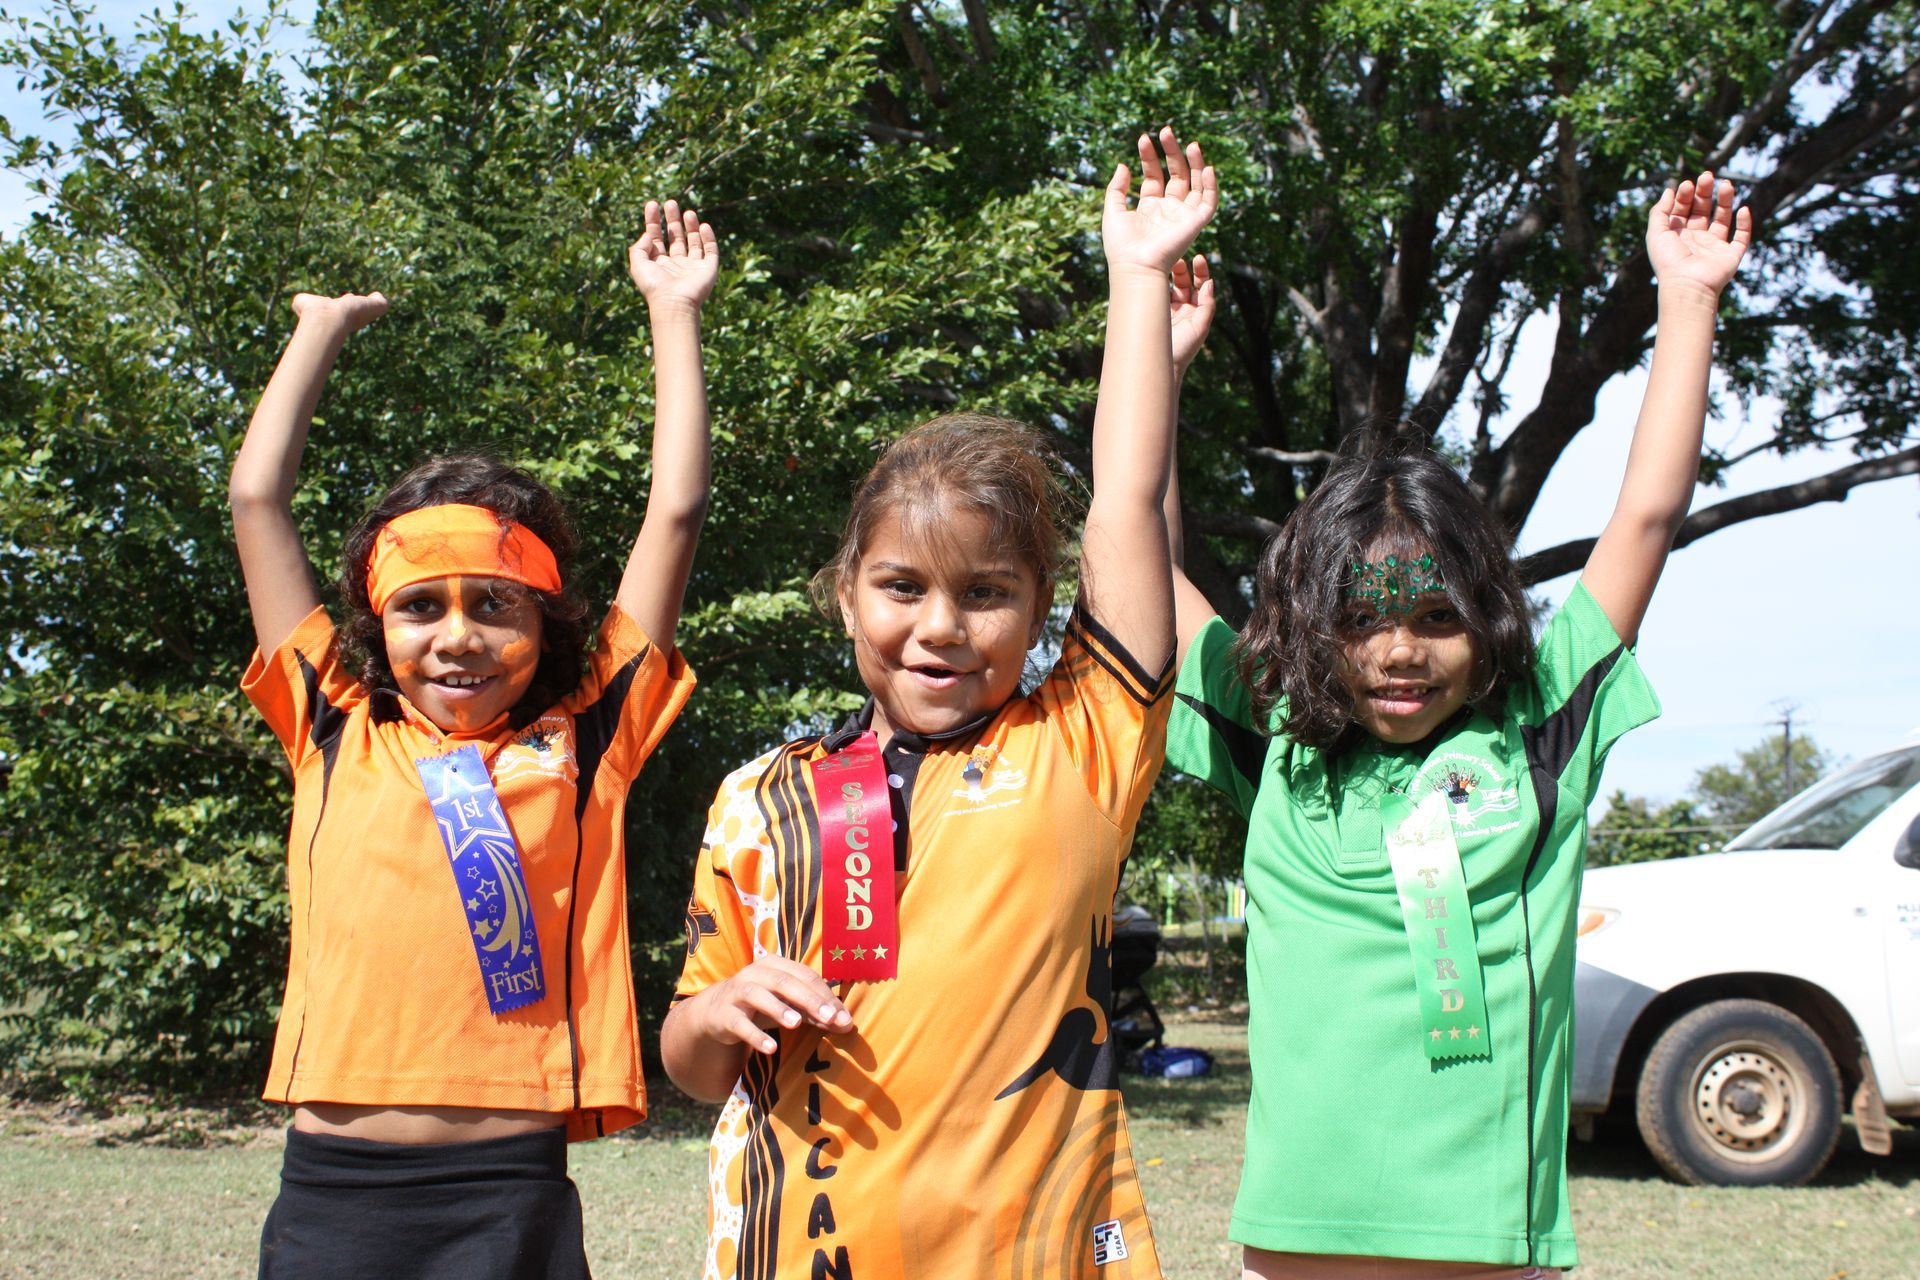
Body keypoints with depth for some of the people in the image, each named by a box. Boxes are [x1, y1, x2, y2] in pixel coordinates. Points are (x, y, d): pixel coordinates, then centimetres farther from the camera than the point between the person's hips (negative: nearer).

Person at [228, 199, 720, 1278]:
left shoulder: (580, 742, 7)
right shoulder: (339, 735, 11)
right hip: (328, 1193, 2)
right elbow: (259, 499, 13)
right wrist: (326, 327, 22)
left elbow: (676, 513, 7)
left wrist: (674, 312, 14)